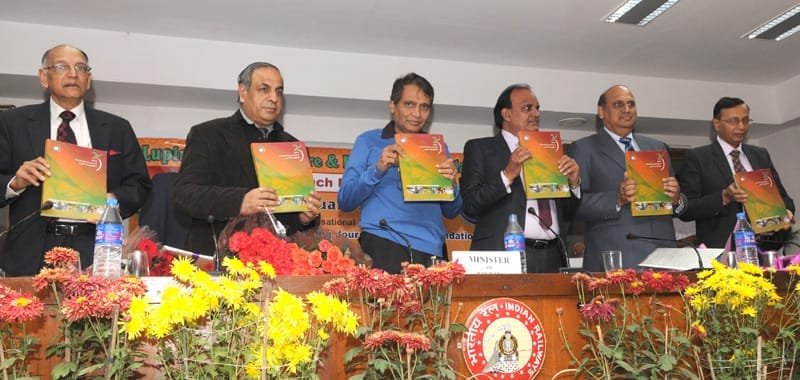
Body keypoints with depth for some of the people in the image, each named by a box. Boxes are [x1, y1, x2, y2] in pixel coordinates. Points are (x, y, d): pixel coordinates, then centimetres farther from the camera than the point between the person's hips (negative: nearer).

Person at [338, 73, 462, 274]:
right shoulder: (369, 141, 9)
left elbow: (451, 212, 15)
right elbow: (345, 201, 1)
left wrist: (451, 184, -5)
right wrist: (378, 169, -13)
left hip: (431, 250, 3)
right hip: (383, 245, -3)